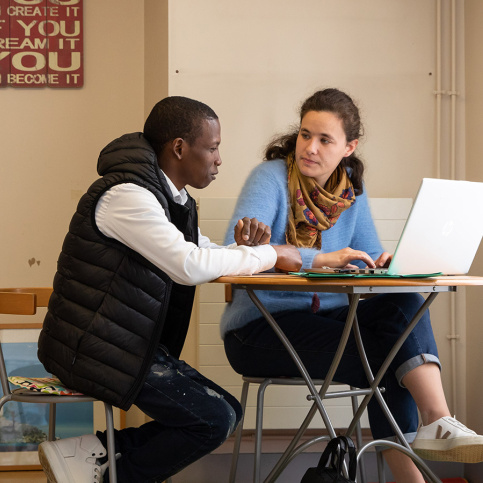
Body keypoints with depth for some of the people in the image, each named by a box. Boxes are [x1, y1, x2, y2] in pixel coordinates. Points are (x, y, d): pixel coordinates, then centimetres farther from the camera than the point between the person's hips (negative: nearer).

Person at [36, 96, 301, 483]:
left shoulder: (176, 201, 14)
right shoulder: (126, 194, -18)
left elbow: (209, 257, 22)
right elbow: (189, 266, -26)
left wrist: (244, 247, -1)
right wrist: (270, 255, -15)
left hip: (136, 343, 10)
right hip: (95, 347, -10)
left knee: (227, 412, 5)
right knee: (214, 421, -12)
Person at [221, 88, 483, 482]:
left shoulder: (352, 190, 8)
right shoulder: (271, 177, -10)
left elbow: (368, 257, 11)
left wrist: (384, 263, -15)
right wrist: (321, 259, -34)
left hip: (324, 315, 5)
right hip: (260, 327, -5)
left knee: (403, 304, -23)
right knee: (379, 360, -26)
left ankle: (436, 424, -29)